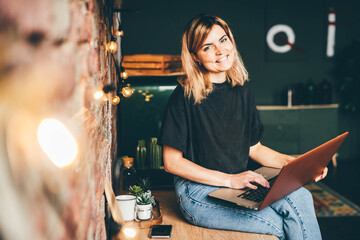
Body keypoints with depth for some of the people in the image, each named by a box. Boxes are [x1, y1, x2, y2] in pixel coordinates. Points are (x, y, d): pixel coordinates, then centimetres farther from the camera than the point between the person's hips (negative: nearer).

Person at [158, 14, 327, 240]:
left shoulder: (242, 90, 7)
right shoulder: (185, 96, -12)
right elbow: (172, 162, -11)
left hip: (241, 183, 6)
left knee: (301, 197, -22)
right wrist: (229, 180, -16)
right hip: (199, 192, -5)